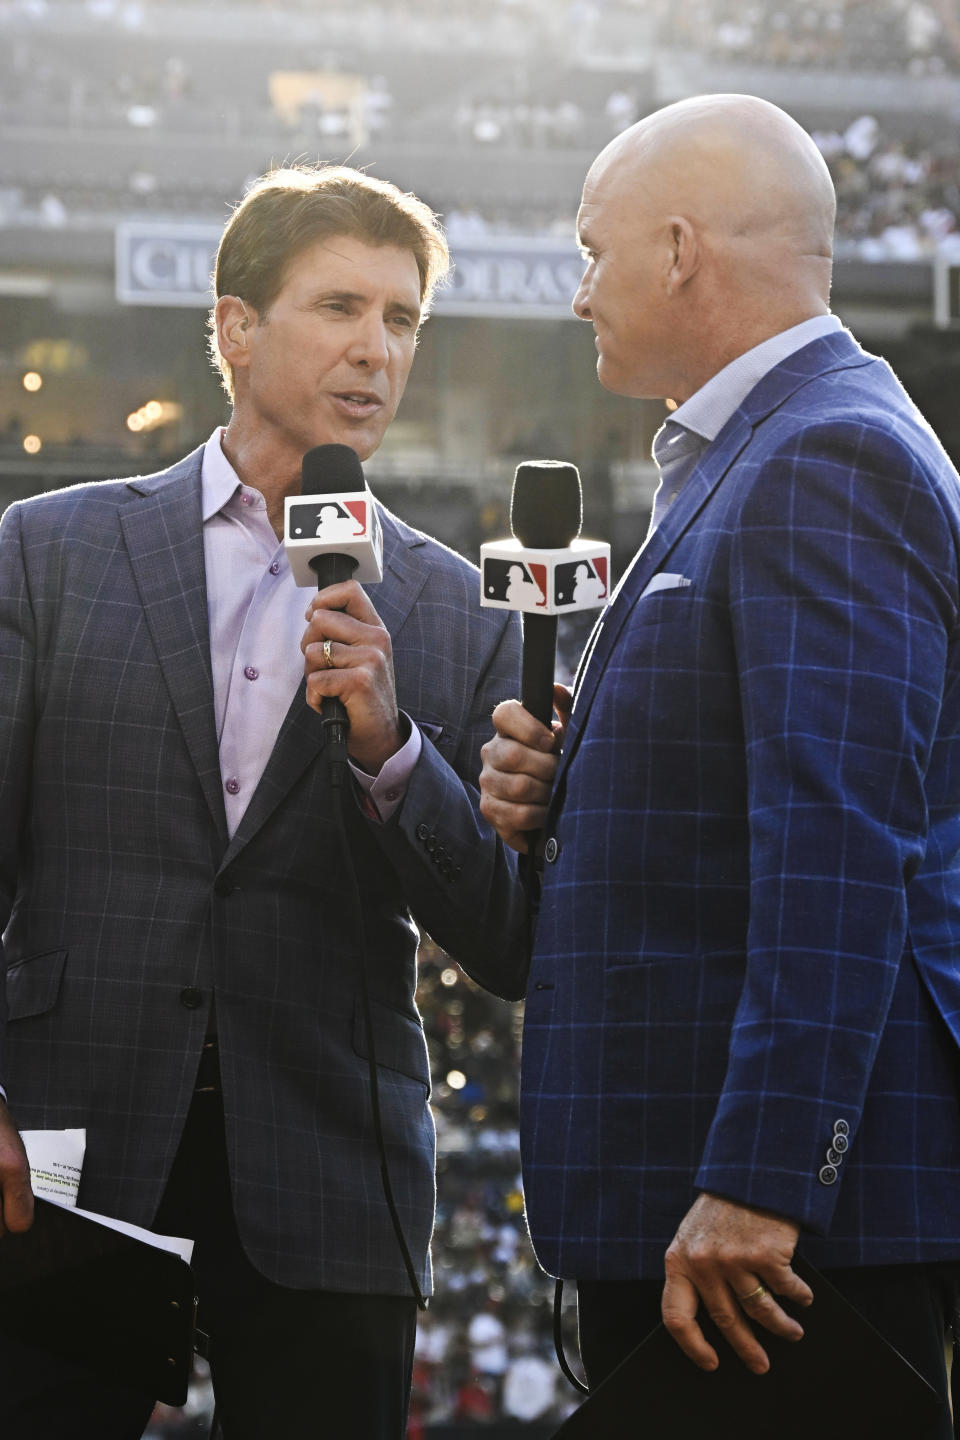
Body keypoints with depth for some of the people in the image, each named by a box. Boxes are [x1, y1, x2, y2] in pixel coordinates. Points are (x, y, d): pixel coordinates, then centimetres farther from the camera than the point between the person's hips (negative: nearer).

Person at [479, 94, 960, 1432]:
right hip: (672, 1184, 10)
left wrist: (758, 1186, -27)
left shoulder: (829, 463, -14)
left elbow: (841, 854, -23)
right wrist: (563, 793, 4)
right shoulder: (730, 463, 20)